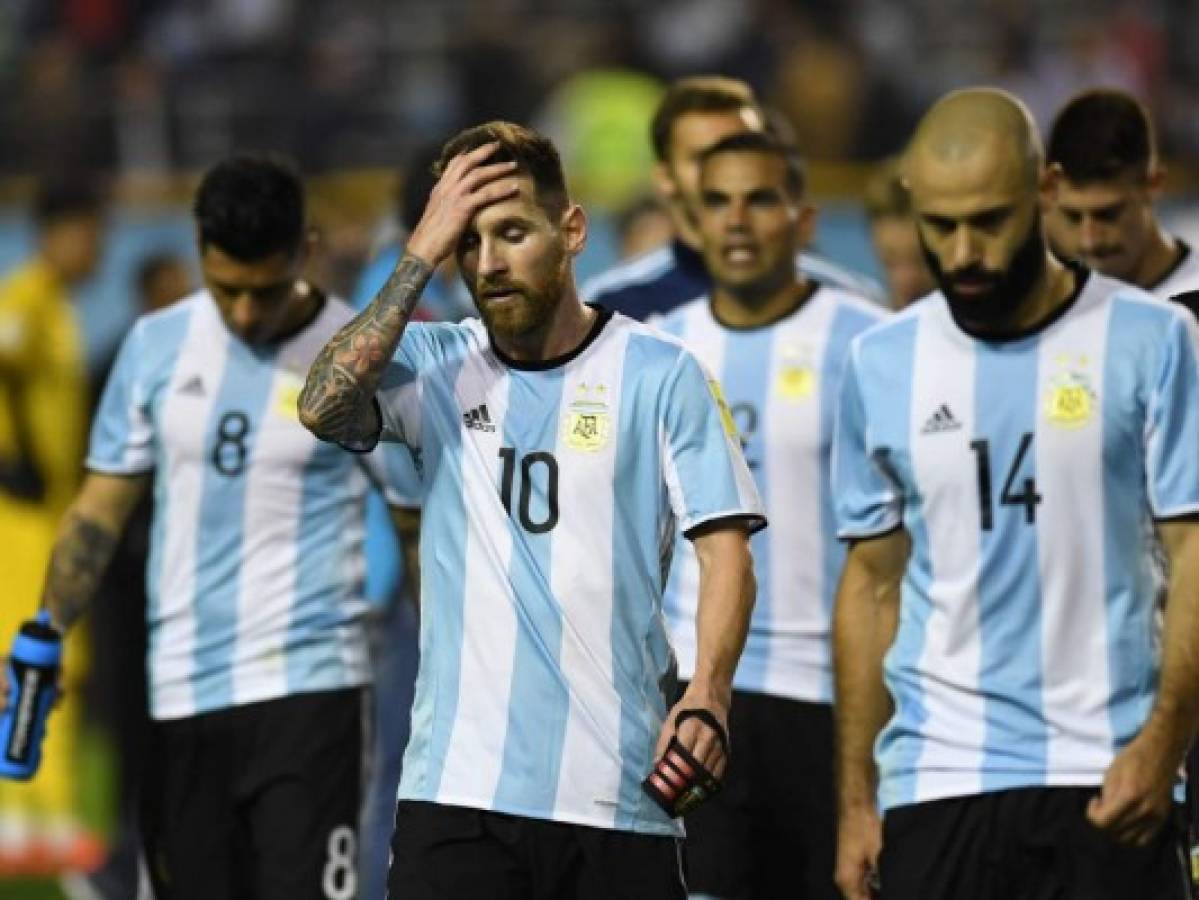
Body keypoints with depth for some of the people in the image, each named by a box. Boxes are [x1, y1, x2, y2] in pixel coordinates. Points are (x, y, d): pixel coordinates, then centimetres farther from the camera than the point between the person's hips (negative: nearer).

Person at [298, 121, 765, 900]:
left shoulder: (660, 373, 3)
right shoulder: (433, 365, 8)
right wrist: (423, 254, -9)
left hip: (619, 795, -1)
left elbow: (725, 550, -1)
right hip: (458, 785, 1)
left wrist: (707, 697, -18)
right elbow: (323, 406, -11)